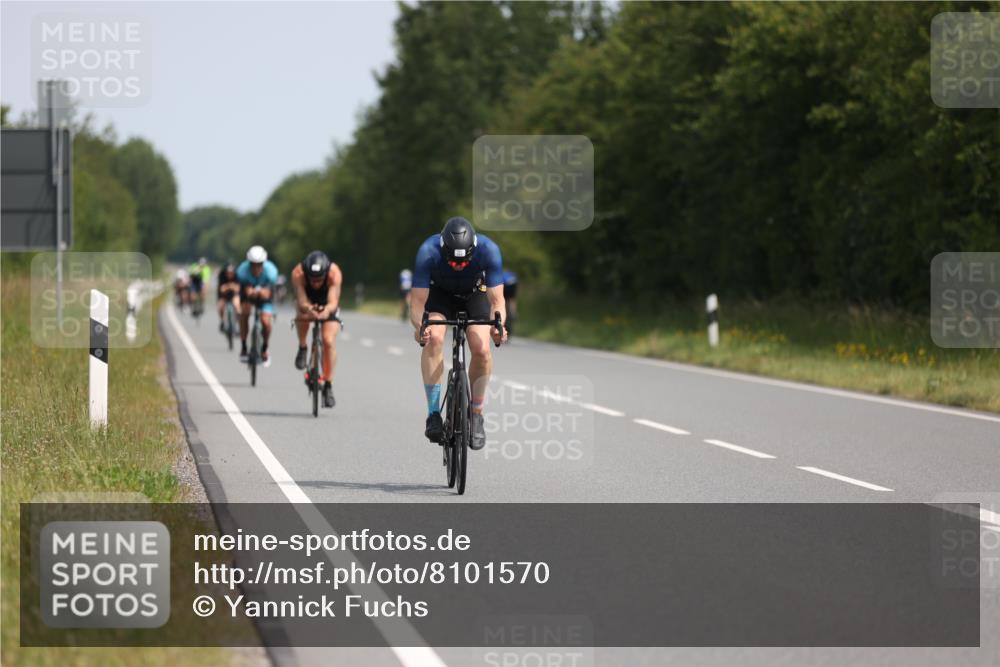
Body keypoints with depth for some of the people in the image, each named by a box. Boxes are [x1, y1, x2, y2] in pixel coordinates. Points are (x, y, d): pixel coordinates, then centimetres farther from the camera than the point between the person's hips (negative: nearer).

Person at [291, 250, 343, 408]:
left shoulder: (334, 273, -37)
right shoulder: (298, 273, -36)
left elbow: (333, 302, -45)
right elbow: (302, 302, -43)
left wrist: (327, 310, -68)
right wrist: (308, 309, -66)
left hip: (328, 307, 0)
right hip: (307, 302, 0)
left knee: (329, 341, -20)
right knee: (303, 314, -36)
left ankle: (328, 386, -6)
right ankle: (302, 347, -8)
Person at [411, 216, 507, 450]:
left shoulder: (489, 251, -34)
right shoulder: (428, 253, -36)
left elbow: (497, 301, -31)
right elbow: (417, 302, -33)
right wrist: (419, 326, -54)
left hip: (474, 294, 1)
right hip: (440, 293, -1)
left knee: (481, 350, -21)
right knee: (434, 338, -29)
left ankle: (476, 415, -1)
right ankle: (434, 414, -24)